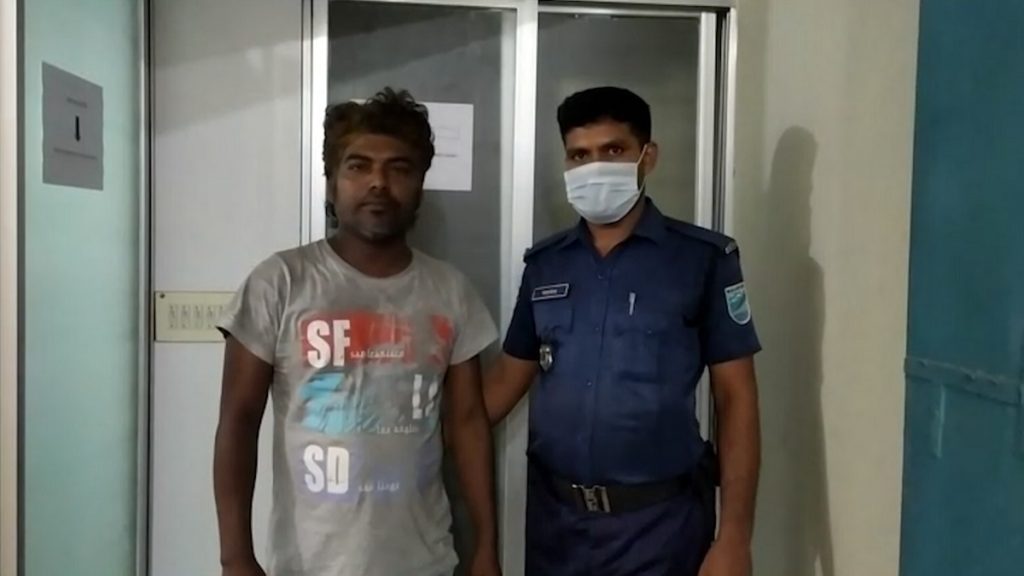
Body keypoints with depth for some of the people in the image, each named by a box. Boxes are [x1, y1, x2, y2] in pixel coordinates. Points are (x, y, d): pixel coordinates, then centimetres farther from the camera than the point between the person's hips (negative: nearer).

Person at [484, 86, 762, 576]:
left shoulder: (704, 259, -7)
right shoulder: (544, 264, 4)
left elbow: (735, 399, -6)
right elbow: (509, 376, 10)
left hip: (659, 521, -3)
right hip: (554, 516, 3)